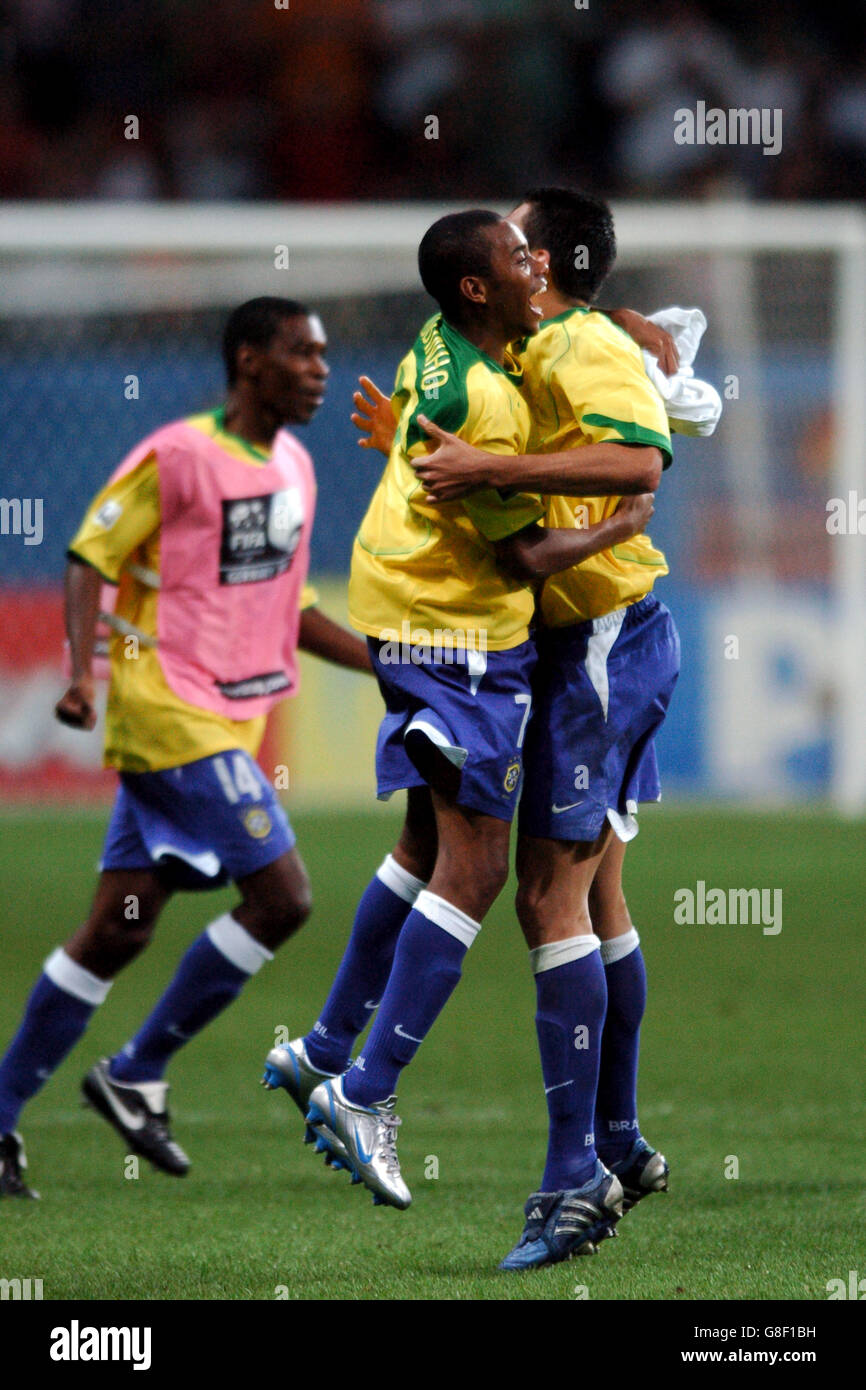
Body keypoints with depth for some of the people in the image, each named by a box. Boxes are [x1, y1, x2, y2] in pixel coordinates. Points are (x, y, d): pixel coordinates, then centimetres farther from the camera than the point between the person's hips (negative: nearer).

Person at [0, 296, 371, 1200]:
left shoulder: (292, 468, 14)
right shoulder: (176, 458, -11)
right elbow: (89, 560, -8)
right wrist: (83, 670, -22)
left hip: (228, 724, 8)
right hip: (171, 713, -8)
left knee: (118, 930, 7)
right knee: (281, 895, -12)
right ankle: (136, 1074, -1)